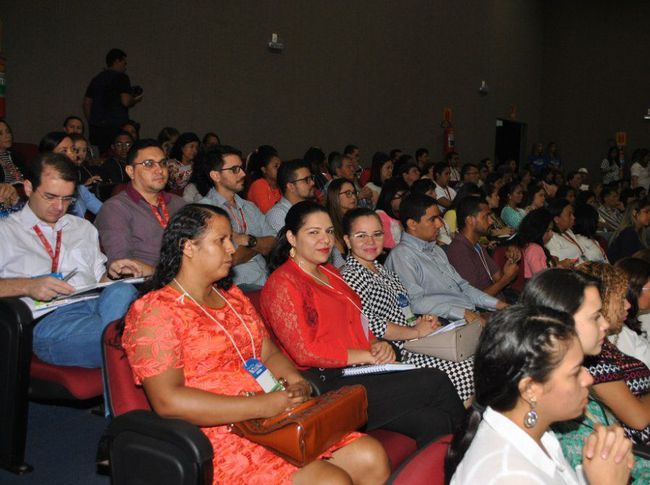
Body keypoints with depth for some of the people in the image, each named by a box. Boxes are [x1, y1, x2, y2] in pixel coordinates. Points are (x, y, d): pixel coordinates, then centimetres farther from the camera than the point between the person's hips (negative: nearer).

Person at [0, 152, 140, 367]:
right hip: (46, 319, -5)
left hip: (97, 303, 5)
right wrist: (26, 286, -16)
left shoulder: (84, 228, 30)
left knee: (123, 291, -36)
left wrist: (111, 273, 6)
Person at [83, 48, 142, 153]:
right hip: (116, 126, -7)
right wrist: (136, 100, 7)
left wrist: (92, 122, 22)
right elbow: (126, 101, -14)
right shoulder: (121, 77, -3)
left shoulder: (96, 79, 18)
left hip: (96, 127, 7)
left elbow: (87, 103, 17)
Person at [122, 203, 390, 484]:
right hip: (219, 438, -7)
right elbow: (167, 401, -18)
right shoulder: (154, 311, -8)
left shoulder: (233, 296, 17)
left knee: (371, 457, -8)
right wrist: (262, 405, -22)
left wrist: (295, 381, -4)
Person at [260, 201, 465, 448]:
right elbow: (306, 352, -15)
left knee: (435, 422, -13)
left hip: (359, 372, 8)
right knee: (437, 383, -15)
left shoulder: (329, 272, 20)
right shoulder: (283, 284, -8)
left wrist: (377, 344, 2)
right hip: (328, 385, -8)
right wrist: (367, 355, -12)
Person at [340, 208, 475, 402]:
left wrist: (424, 321, 4)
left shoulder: (383, 271, 18)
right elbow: (370, 325, -21)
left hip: (412, 347, 9)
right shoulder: (350, 277, -11)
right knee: (466, 371, -17)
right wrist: (417, 331, -13)